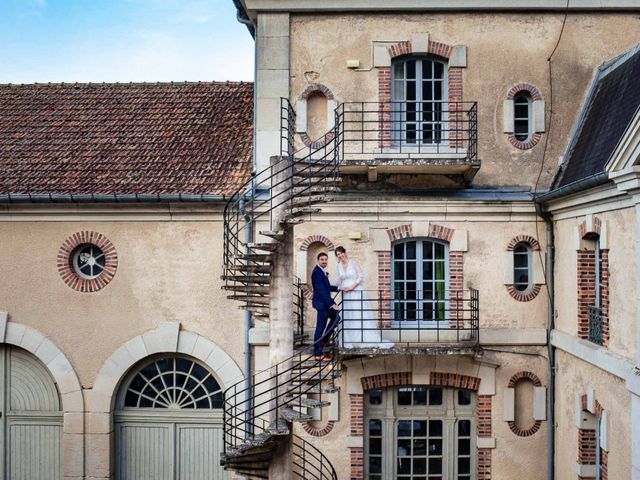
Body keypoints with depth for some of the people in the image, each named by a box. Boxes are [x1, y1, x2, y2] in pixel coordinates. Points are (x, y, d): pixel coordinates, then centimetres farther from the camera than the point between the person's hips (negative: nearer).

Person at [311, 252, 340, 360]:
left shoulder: (322, 271, 12)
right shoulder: (317, 272, -18)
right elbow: (321, 290, -23)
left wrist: (338, 288, 8)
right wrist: (332, 304, -23)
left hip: (325, 303, 10)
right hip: (321, 303, -10)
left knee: (335, 317, 22)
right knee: (320, 327, -5)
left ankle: (323, 340, 28)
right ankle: (318, 354, 2)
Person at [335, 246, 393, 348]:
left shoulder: (354, 263, -5)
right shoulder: (339, 266, 10)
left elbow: (361, 276, -10)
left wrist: (351, 286, -16)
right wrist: (340, 287, 0)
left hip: (357, 293, -5)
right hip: (346, 296, 5)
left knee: (361, 316, -6)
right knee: (347, 318, 4)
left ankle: (369, 340, -3)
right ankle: (350, 341, 8)